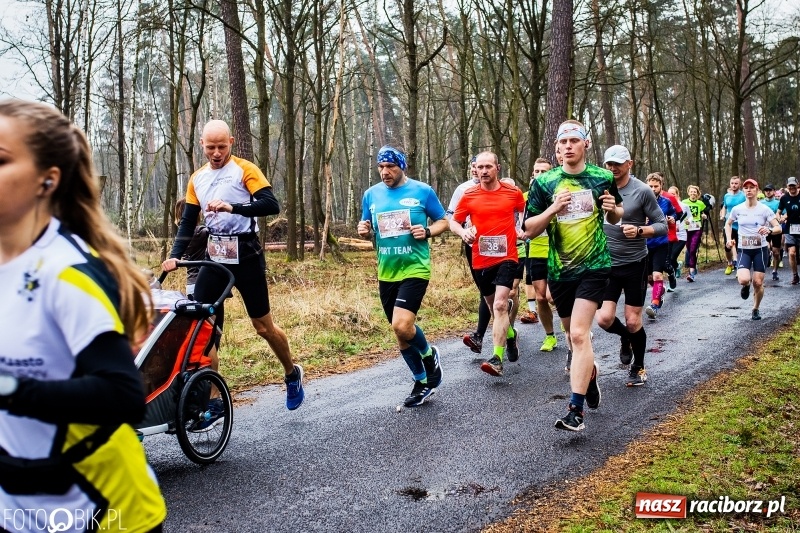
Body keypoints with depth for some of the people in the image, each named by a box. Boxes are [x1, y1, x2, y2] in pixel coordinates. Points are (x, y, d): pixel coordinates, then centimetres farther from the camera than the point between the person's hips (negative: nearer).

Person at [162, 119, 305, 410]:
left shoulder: (245, 169, -6)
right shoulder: (197, 178, 11)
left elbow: (271, 205, -18)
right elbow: (188, 222, 11)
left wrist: (232, 207, -31)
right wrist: (175, 255, -5)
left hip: (246, 256, -5)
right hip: (215, 257, 5)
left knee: (263, 326, 4)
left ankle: (292, 374, 31)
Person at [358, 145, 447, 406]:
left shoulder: (422, 191, -3)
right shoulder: (371, 194, 7)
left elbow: (443, 221, 5)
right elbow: (367, 228, 18)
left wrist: (427, 232, -15)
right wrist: (363, 230, -6)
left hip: (415, 269, -5)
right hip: (386, 273, 5)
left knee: (401, 325, -21)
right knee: (401, 333, 11)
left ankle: (429, 355, 11)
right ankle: (422, 382, 30)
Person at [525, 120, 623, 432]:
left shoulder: (603, 178, 1)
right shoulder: (544, 182, 0)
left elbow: (615, 218, 15)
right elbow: (529, 229, -1)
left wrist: (613, 209, -8)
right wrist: (552, 210, -19)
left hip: (594, 266, -2)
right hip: (560, 270, 3)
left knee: (579, 334, -16)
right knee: (574, 335, 15)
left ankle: (575, 410, -12)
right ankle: (590, 372, 46)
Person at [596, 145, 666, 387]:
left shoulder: (642, 191, -9)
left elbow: (662, 225, -7)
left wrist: (639, 231, -24)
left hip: (635, 264, -3)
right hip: (607, 264, 3)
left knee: (633, 322, 2)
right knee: (604, 319, -8)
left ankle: (638, 367, 26)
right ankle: (625, 338, 28)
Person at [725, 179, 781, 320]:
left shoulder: (764, 209, -6)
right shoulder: (737, 209, -2)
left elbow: (779, 228, -7)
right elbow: (728, 224, 16)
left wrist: (769, 230, -29)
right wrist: (729, 238, 1)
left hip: (760, 250, 0)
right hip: (743, 250, 0)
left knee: (758, 283, 0)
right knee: (743, 280, -21)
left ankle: (756, 309, 25)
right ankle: (746, 286, 18)